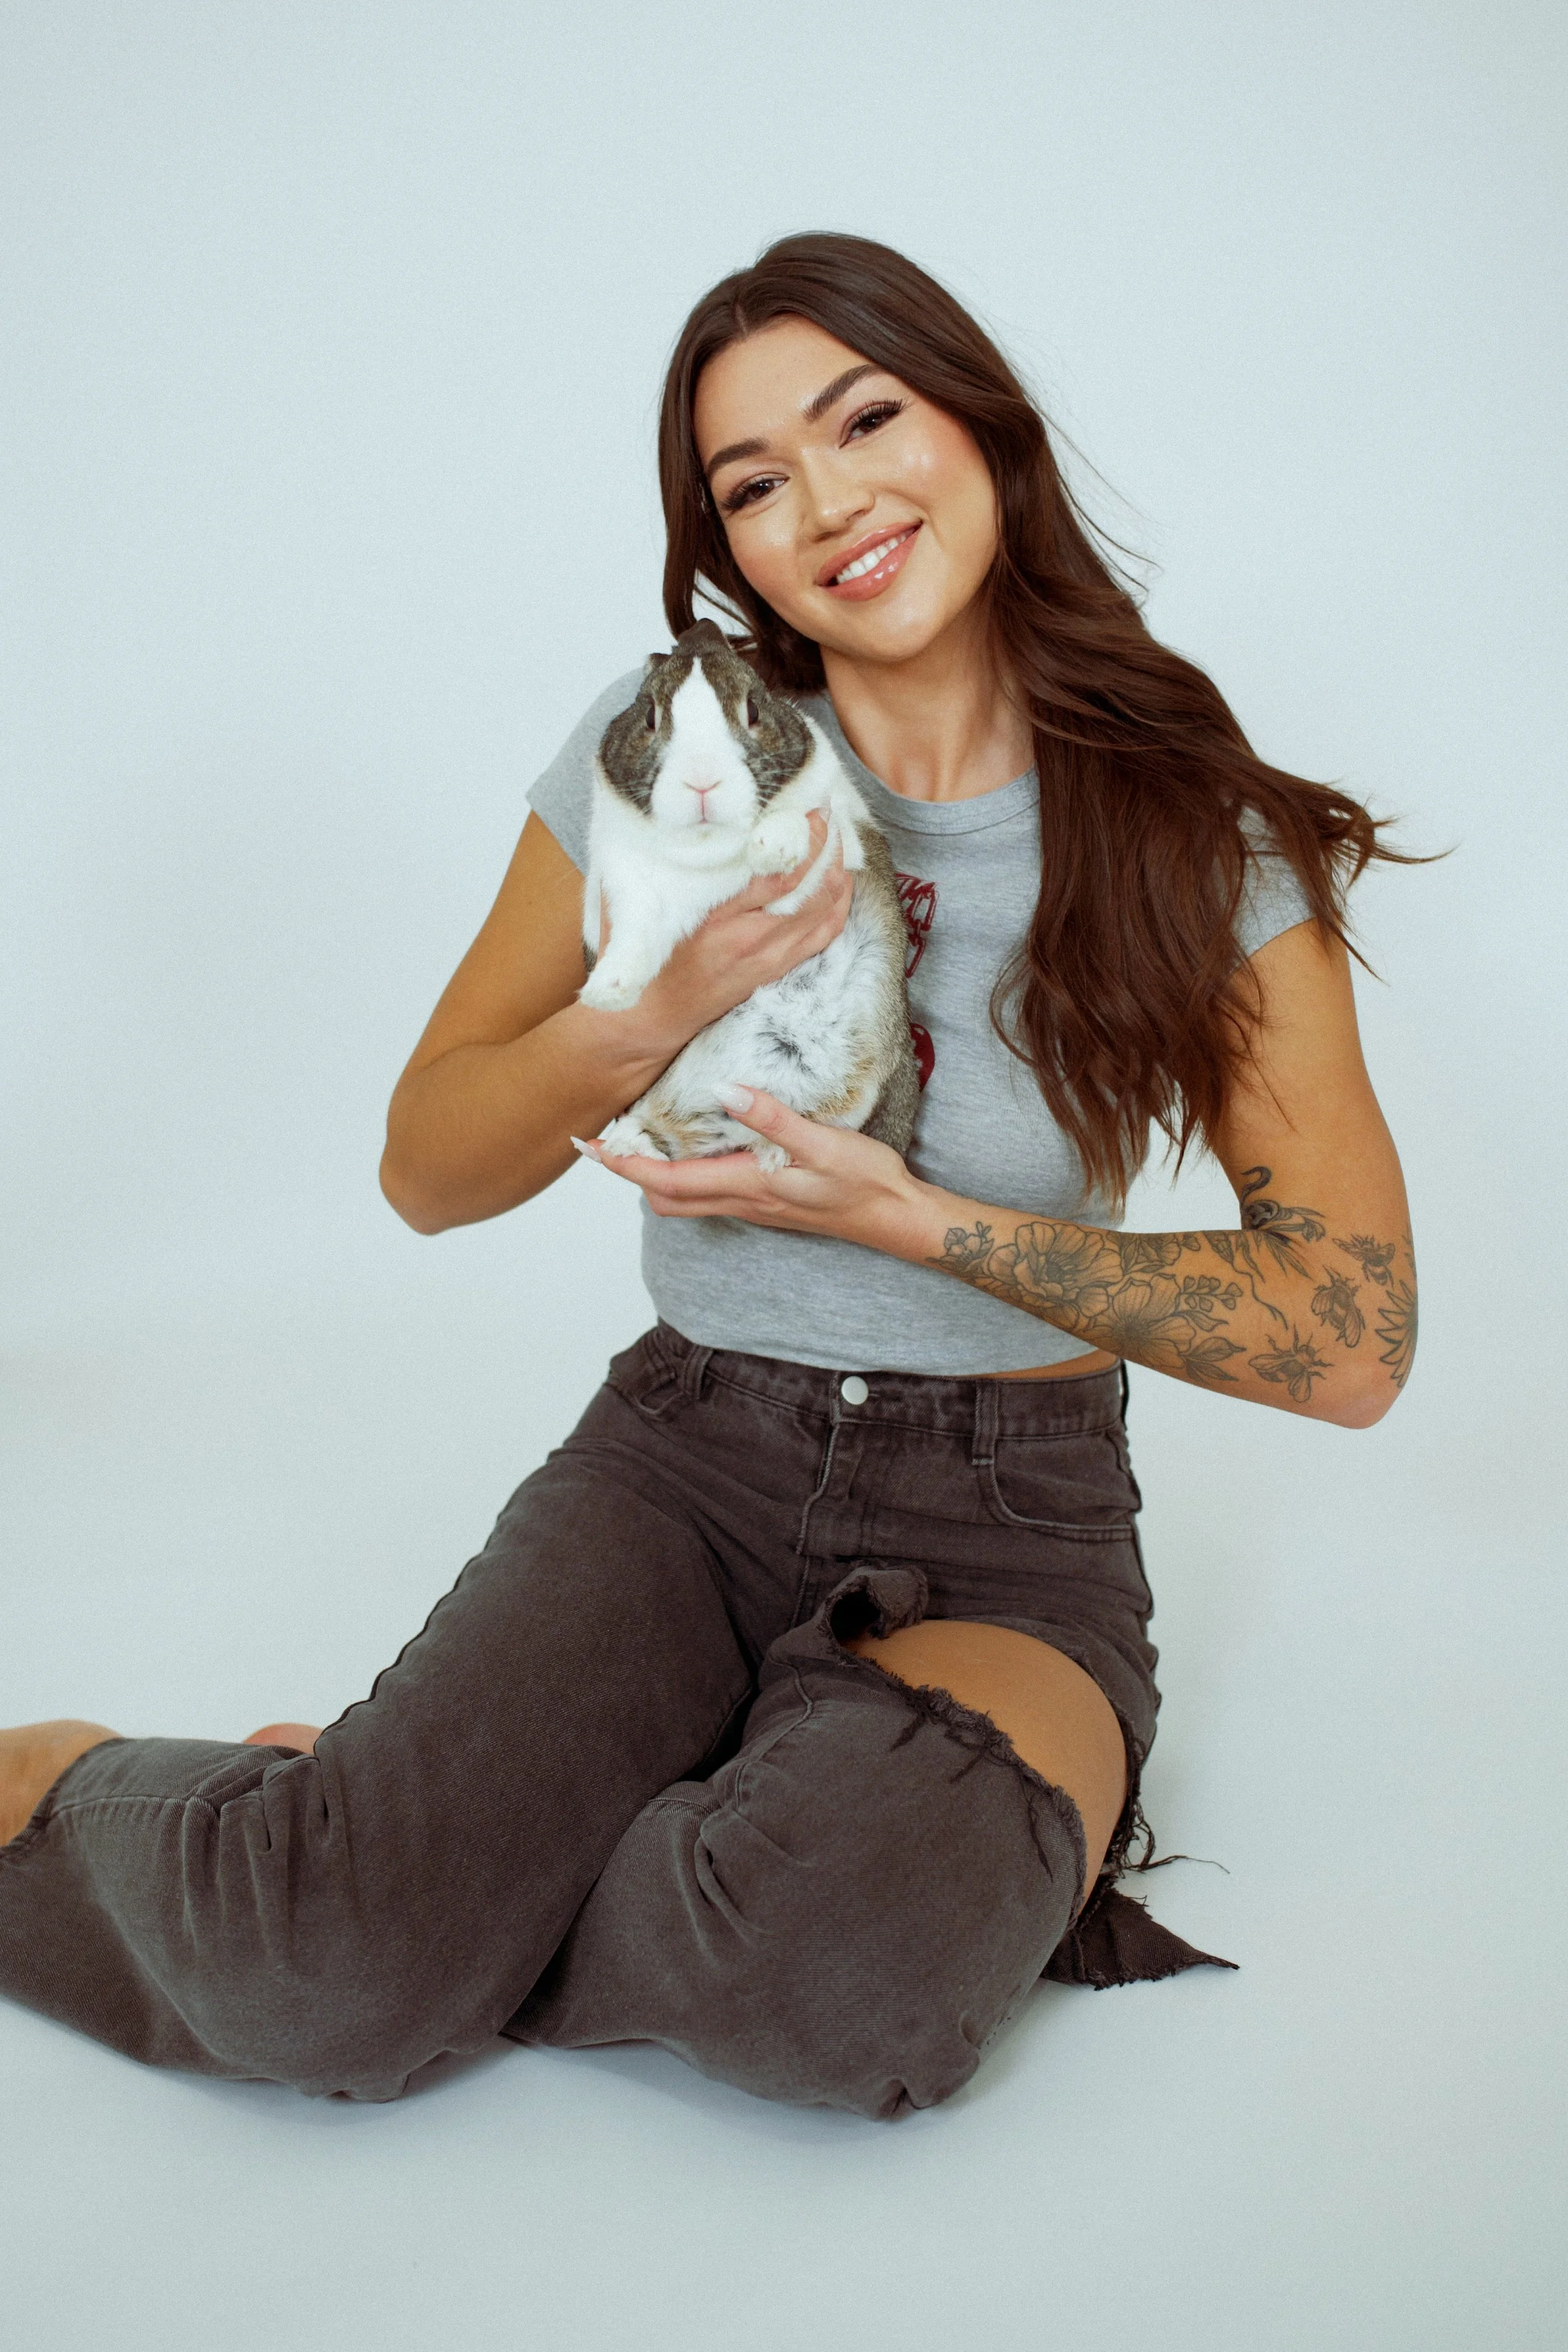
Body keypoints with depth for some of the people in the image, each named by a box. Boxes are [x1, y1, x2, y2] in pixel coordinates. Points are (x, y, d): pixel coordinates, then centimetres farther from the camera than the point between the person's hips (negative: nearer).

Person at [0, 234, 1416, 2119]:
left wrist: (914, 1218, -15)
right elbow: (426, 1168, 3)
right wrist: (662, 1016, -17)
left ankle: (406, 1826, -7)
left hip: (1009, 1531, 0)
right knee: (334, 1974, -25)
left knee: (849, 1989, -34)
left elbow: (1350, 1339, -9)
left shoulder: (1203, 841, -6)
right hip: (684, 1463, 1)